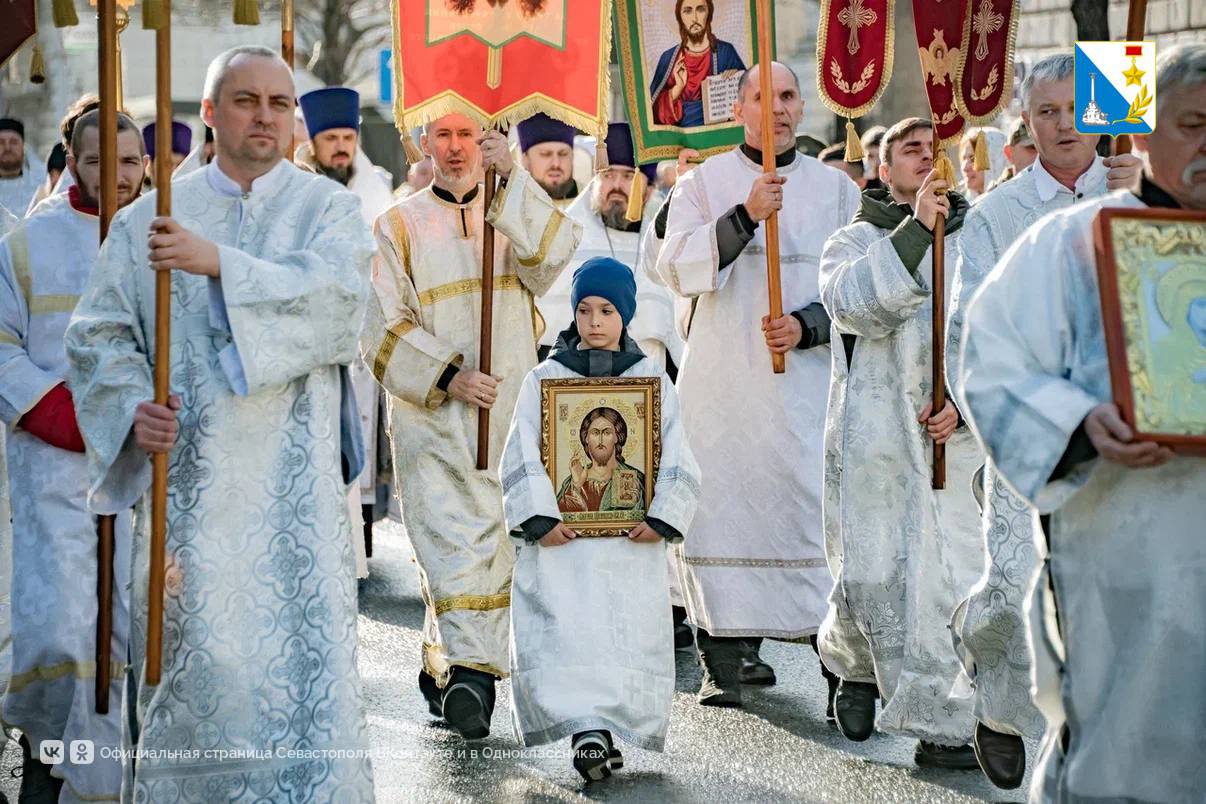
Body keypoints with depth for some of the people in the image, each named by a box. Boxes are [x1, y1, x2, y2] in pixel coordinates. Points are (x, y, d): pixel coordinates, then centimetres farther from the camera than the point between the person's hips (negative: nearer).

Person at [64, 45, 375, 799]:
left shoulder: (329, 208, 6)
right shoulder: (151, 218, 9)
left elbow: (339, 295, -13)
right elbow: (99, 332, 8)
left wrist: (220, 263, -22)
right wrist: (132, 408, -11)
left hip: (293, 478, -1)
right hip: (189, 474, 1)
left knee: (304, 648, -5)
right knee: (193, 652, 0)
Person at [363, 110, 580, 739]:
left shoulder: (517, 216, 12)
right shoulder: (400, 226, 7)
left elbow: (556, 255, -12)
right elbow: (385, 328, 0)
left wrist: (512, 175, -18)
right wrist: (447, 375, -13)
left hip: (510, 413, 3)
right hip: (432, 415, -2)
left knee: (494, 543, 6)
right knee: (454, 539, -16)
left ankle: (442, 672, 20)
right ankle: (467, 671, -23)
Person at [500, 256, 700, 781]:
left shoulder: (654, 382, 8)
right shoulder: (543, 380, 5)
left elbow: (677, 462, 5)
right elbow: (521, 458, -2)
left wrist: (663, 518, -9)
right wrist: (539, 518, -14)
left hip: (632, 542, 1)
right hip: (559, 540, -1)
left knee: (632, 636, 0)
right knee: (563, 635, -12)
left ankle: (613, 728, 10)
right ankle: (587, 730, -14)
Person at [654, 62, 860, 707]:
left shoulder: (837, 188, 12)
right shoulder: (703, 183, 9)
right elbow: (678, 269, -6)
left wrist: (805, 326, -10)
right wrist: (745, 215, -17)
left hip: (808, 379, 1)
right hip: (722, 381, 0)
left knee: (813, 506, -9)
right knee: (719, 510, -5)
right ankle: (723, 663, 0)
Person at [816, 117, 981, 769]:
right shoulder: (854, 242, 9)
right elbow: (855, 303, -14)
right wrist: (915, 230, -19)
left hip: (955, 432, 1)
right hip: (874, 433, -1)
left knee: (952, 571, -7)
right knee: (875, 571, -2)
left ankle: (942, 725, 1)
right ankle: (856, 664, 29)